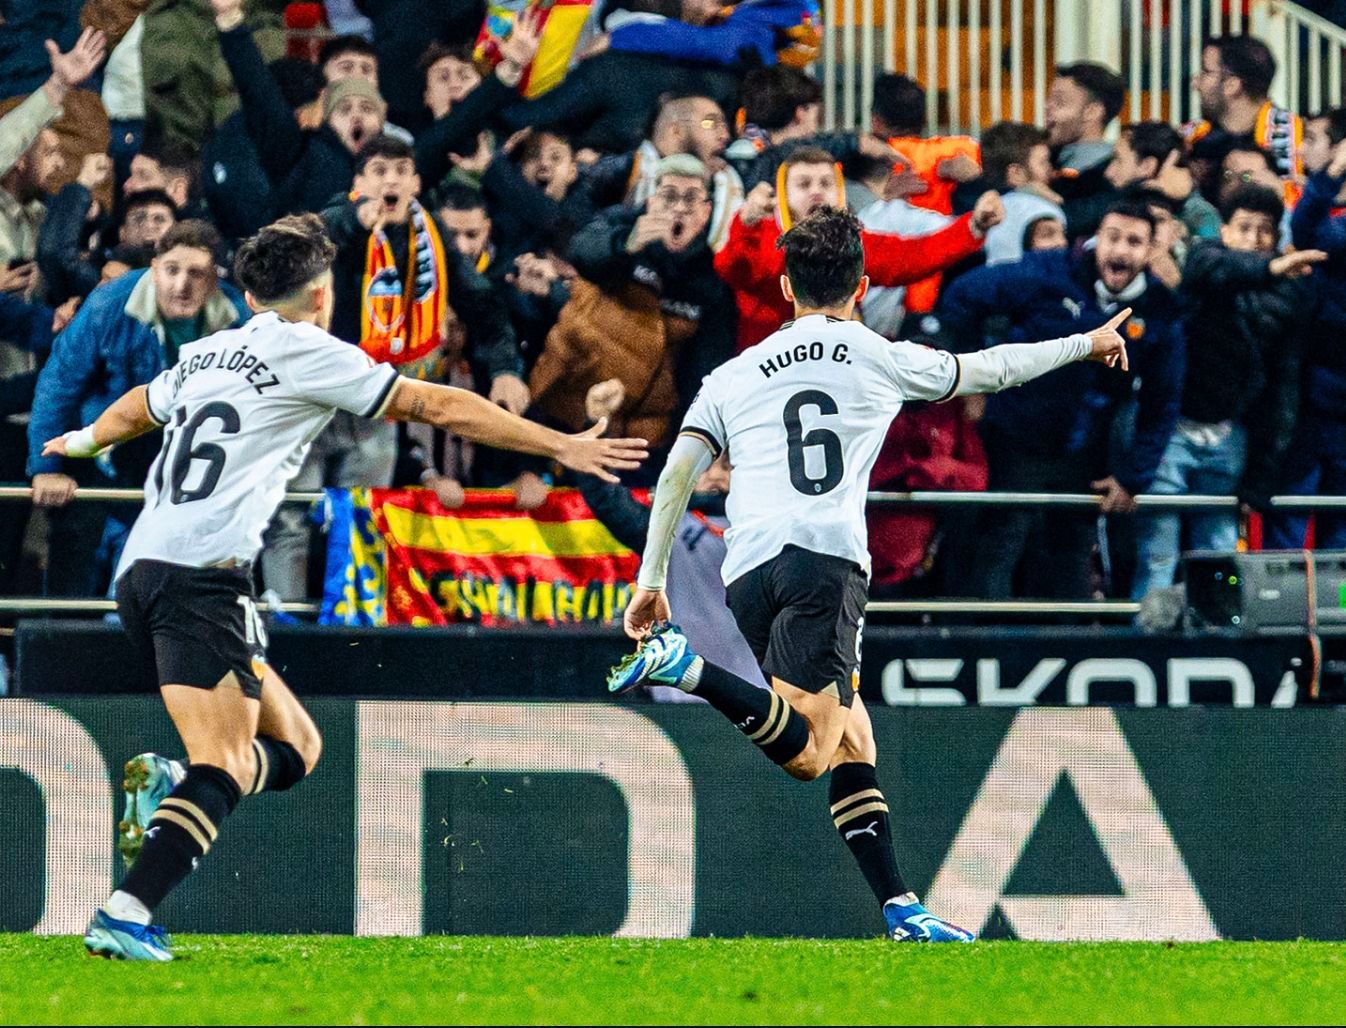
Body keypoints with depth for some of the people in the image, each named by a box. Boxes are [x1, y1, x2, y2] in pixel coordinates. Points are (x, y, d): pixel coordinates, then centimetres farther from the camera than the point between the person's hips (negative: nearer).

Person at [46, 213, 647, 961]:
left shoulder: (203, 357, 23)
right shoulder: (307, 353, 2)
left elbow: (134, 411, 44)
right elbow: (441, 407, 2)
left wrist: (84, 442, 67)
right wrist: (561, 446, 7)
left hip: (142, 571, 8)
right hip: (203, 574, -8)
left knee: (294, 746, 13)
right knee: (223, 770, -16)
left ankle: (169, 785, -10)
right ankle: (126, 915, -32)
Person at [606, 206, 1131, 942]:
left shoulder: (733, 376, 20)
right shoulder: (881, 359, 14)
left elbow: (677, 474, 11)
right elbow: (989, 370, 26)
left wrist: (651, 579, 12)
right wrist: (1085, 346, 41)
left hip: (746, 573, 5)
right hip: (825, 558, -5)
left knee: (851, 736, 13)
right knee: (807, 755, -16)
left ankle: (898, 906, 5)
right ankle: (691, 668, -36)